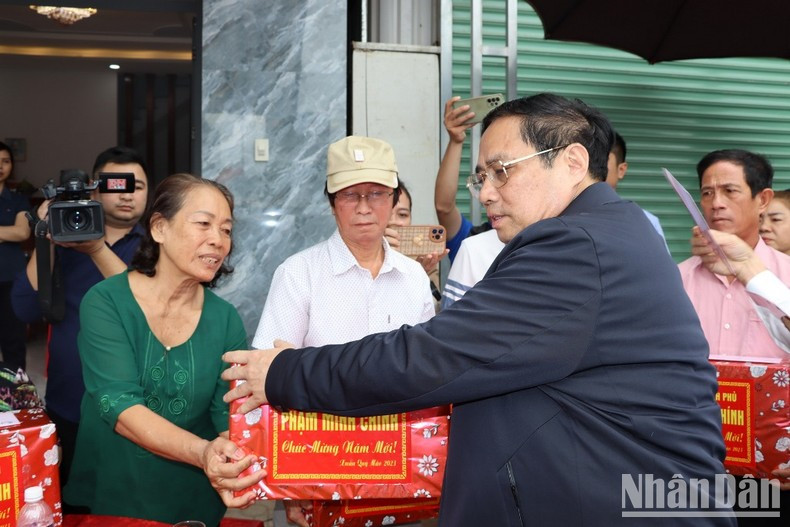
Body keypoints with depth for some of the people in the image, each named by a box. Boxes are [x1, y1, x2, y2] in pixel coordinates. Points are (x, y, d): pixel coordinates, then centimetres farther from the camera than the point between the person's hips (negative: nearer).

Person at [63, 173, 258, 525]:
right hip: (108, 493, -2)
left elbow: (232, 411, -9)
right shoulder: (105, 302, -14)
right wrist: (202, 452, -39)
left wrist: (230, 449, -32)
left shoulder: (225, 319, -5)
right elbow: (118, 405, -24)